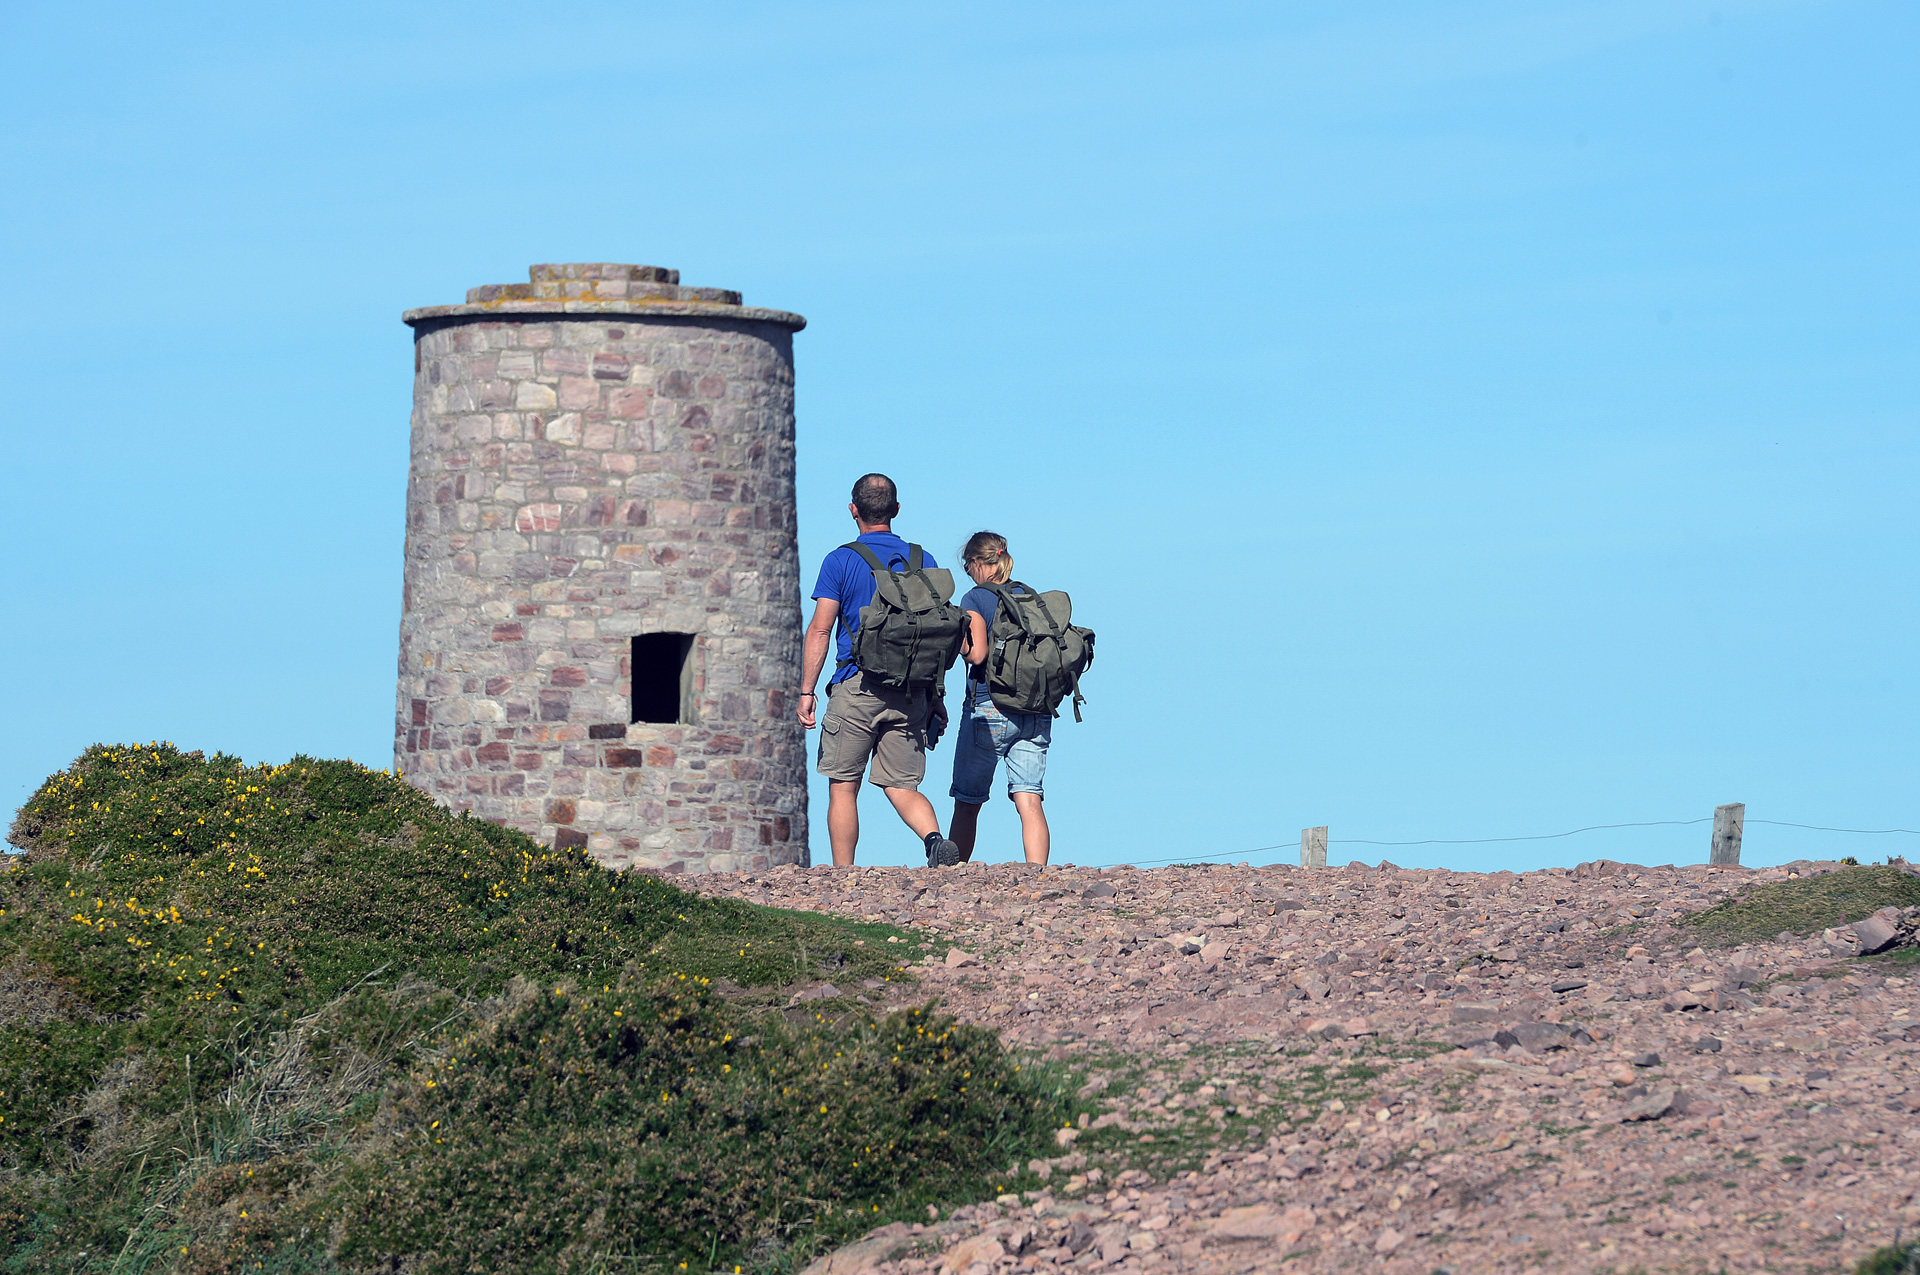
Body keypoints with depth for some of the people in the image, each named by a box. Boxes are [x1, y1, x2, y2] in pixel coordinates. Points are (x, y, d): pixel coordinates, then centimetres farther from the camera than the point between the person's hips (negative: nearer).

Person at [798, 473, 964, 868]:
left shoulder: (840, 562, -2)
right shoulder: (923, 561, 9)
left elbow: (820, 630, -5)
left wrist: (806, 691, -2)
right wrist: (935, 697, 14)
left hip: (857, 687, -3)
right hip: (910, 693, 3)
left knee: (843, 787, 6)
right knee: (903, 787, 7)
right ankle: (935, 840, -20)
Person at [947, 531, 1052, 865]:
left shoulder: (976, 599, -4)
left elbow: (976, 653, -15)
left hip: (988, 708, -4)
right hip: (1036, 710, 4)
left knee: (967, 803, 9)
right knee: (1029, 801, -4)